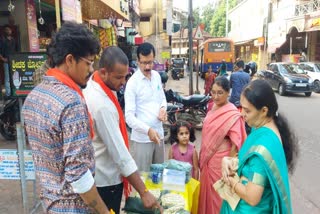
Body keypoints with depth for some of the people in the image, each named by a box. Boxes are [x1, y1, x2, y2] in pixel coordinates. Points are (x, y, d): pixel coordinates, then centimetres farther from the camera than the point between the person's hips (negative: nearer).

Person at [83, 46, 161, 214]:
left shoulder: (93, 86, -2)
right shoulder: (102, 105, -31)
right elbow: (120, 153, -31)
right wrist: (143, 192, -25)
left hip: (100, 174, 9)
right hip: (106, 180, -9)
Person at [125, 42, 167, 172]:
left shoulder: (157, 76, 5)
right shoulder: (132, 83, -14)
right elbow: (129, 116, -18)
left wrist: (163, 108, -5)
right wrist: (148, 130, -31)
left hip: (159, 133, 6)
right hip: (142, 138, -6)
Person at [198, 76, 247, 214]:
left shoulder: (232, 114, -20)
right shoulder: (213, 107, 3)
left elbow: (235, 144, -19)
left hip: (221, 160, -7)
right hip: (208, 158, 7)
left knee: (217, 192, 10)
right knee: (206, 189, 21)